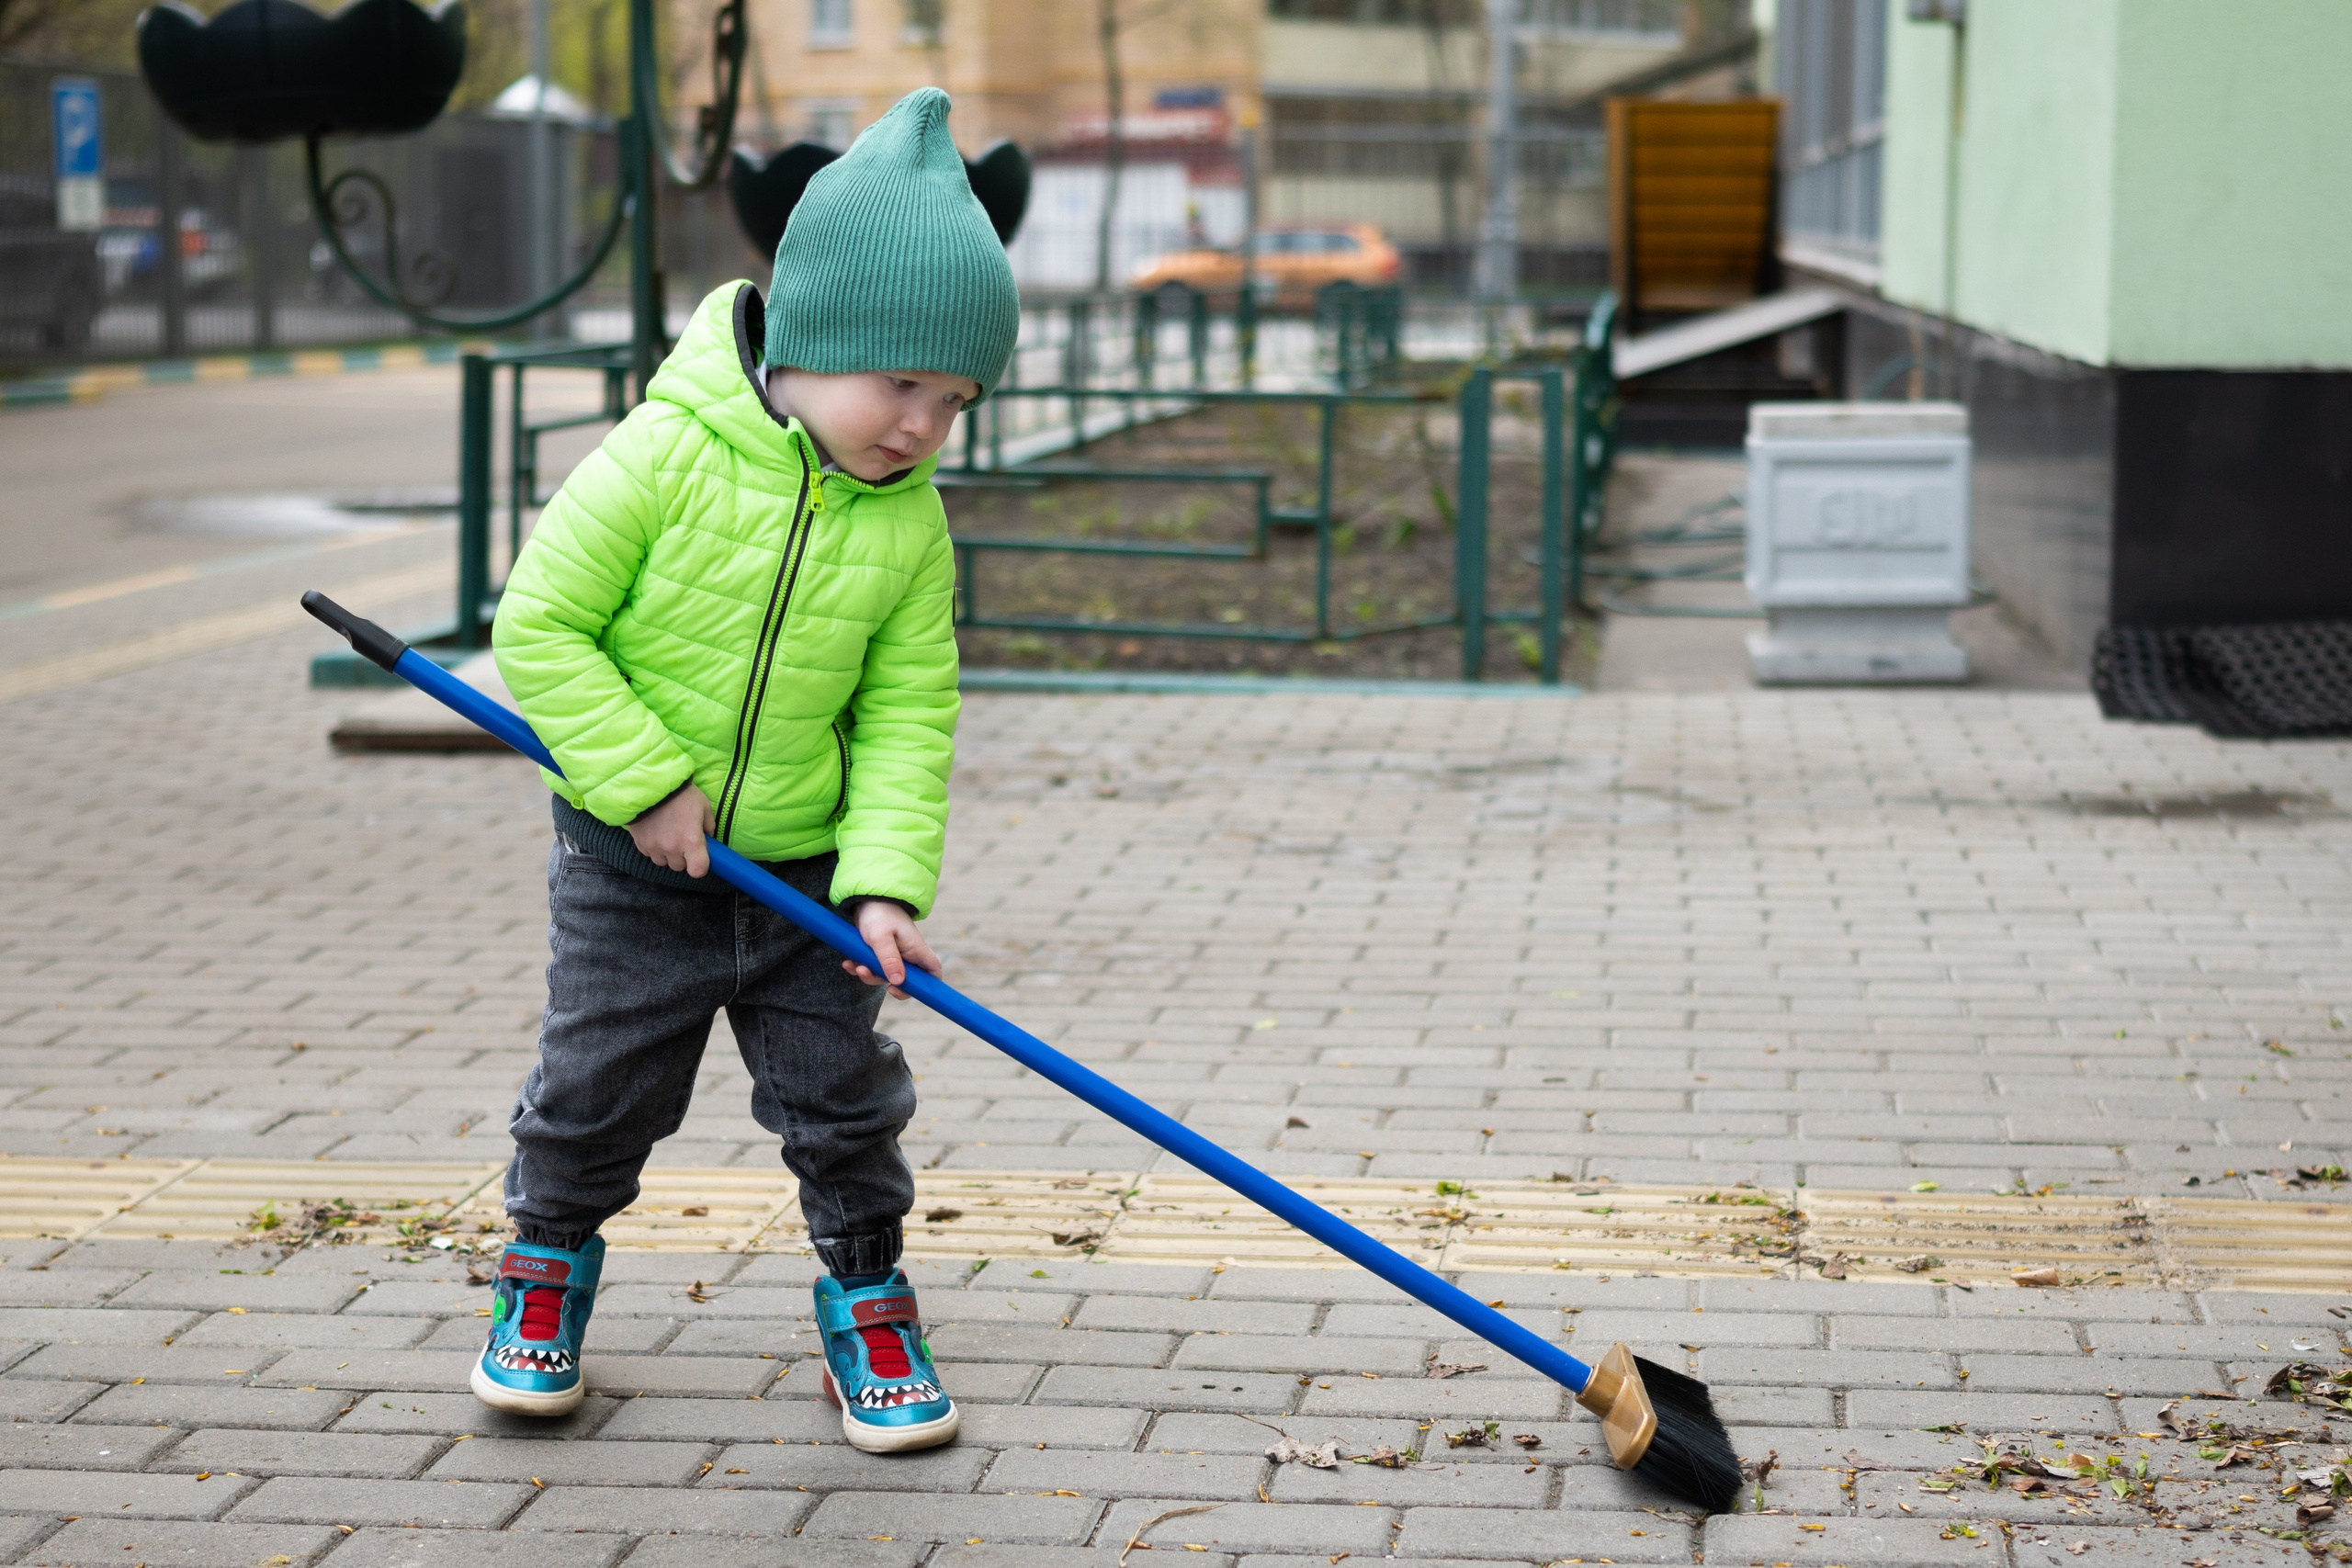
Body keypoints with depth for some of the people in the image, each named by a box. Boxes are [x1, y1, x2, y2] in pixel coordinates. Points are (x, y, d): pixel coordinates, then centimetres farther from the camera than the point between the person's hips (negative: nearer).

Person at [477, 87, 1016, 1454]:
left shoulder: (910, 524, -8)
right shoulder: (664, 457, -20)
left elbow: (908, 714, -4)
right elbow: (539, 625, -16)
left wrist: (887, 877, -15)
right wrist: (646, 782, -19)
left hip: (804, 866, 2)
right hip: (632, 863, -2)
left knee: (845, 1100, 7)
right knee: (597, 1089, 10)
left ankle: (865, 1294, 28)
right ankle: (551, 1260, 36)